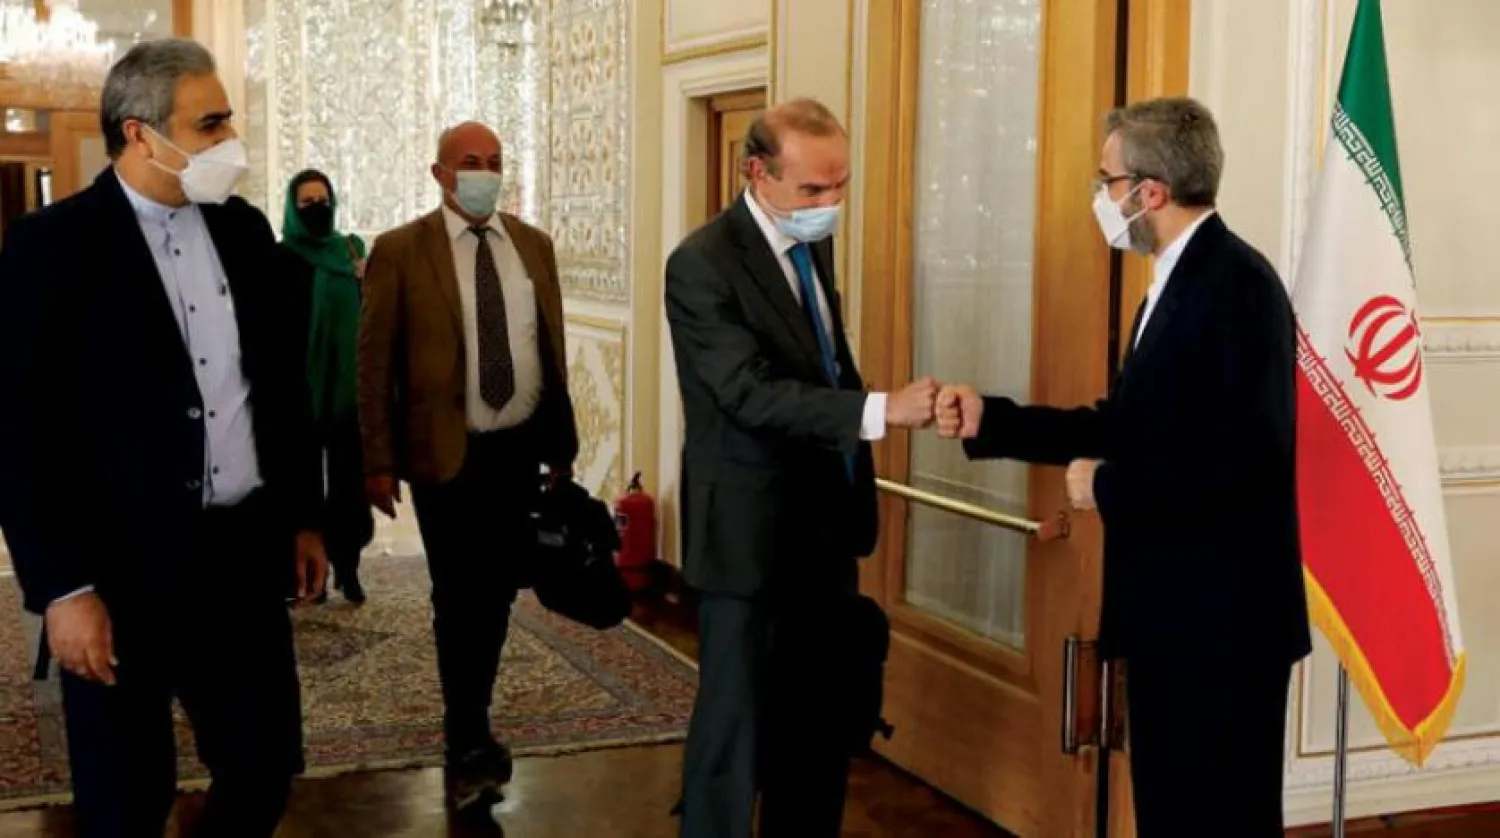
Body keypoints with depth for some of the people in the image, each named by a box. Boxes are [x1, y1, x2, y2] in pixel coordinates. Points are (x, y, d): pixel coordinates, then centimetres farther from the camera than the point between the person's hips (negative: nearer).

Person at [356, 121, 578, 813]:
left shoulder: (533, 245, 7)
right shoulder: (400, 251, -6)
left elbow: (551, 349, 11)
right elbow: (374, 361, -5)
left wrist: (562, 444, 11)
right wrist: (378, 460, -8)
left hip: (520, 448, 4)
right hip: (447, 452, -4)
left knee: (498, 592, 14)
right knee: (460, 598, 1)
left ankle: (467, 722, 32)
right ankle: (469, 744, 14)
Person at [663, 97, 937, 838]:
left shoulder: (813, 241, 8)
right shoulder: (703, 264, -18)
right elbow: (755, 394, -27)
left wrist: (856, 473, 13)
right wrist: (880, 410, -35)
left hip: (825, 525, 8)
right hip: (749, 535, -8)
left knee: (821, 727, 16)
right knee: (735, 725, 2)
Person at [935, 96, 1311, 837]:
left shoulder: (1236, 282, -19)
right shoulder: (1176, 281, 12)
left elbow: (1250, 458, -27)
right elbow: (1130, 426, 13)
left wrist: (1107, 486, -18)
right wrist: (989, 420, 7)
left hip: (1220, 616, -10)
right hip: (1169, 608, 10)